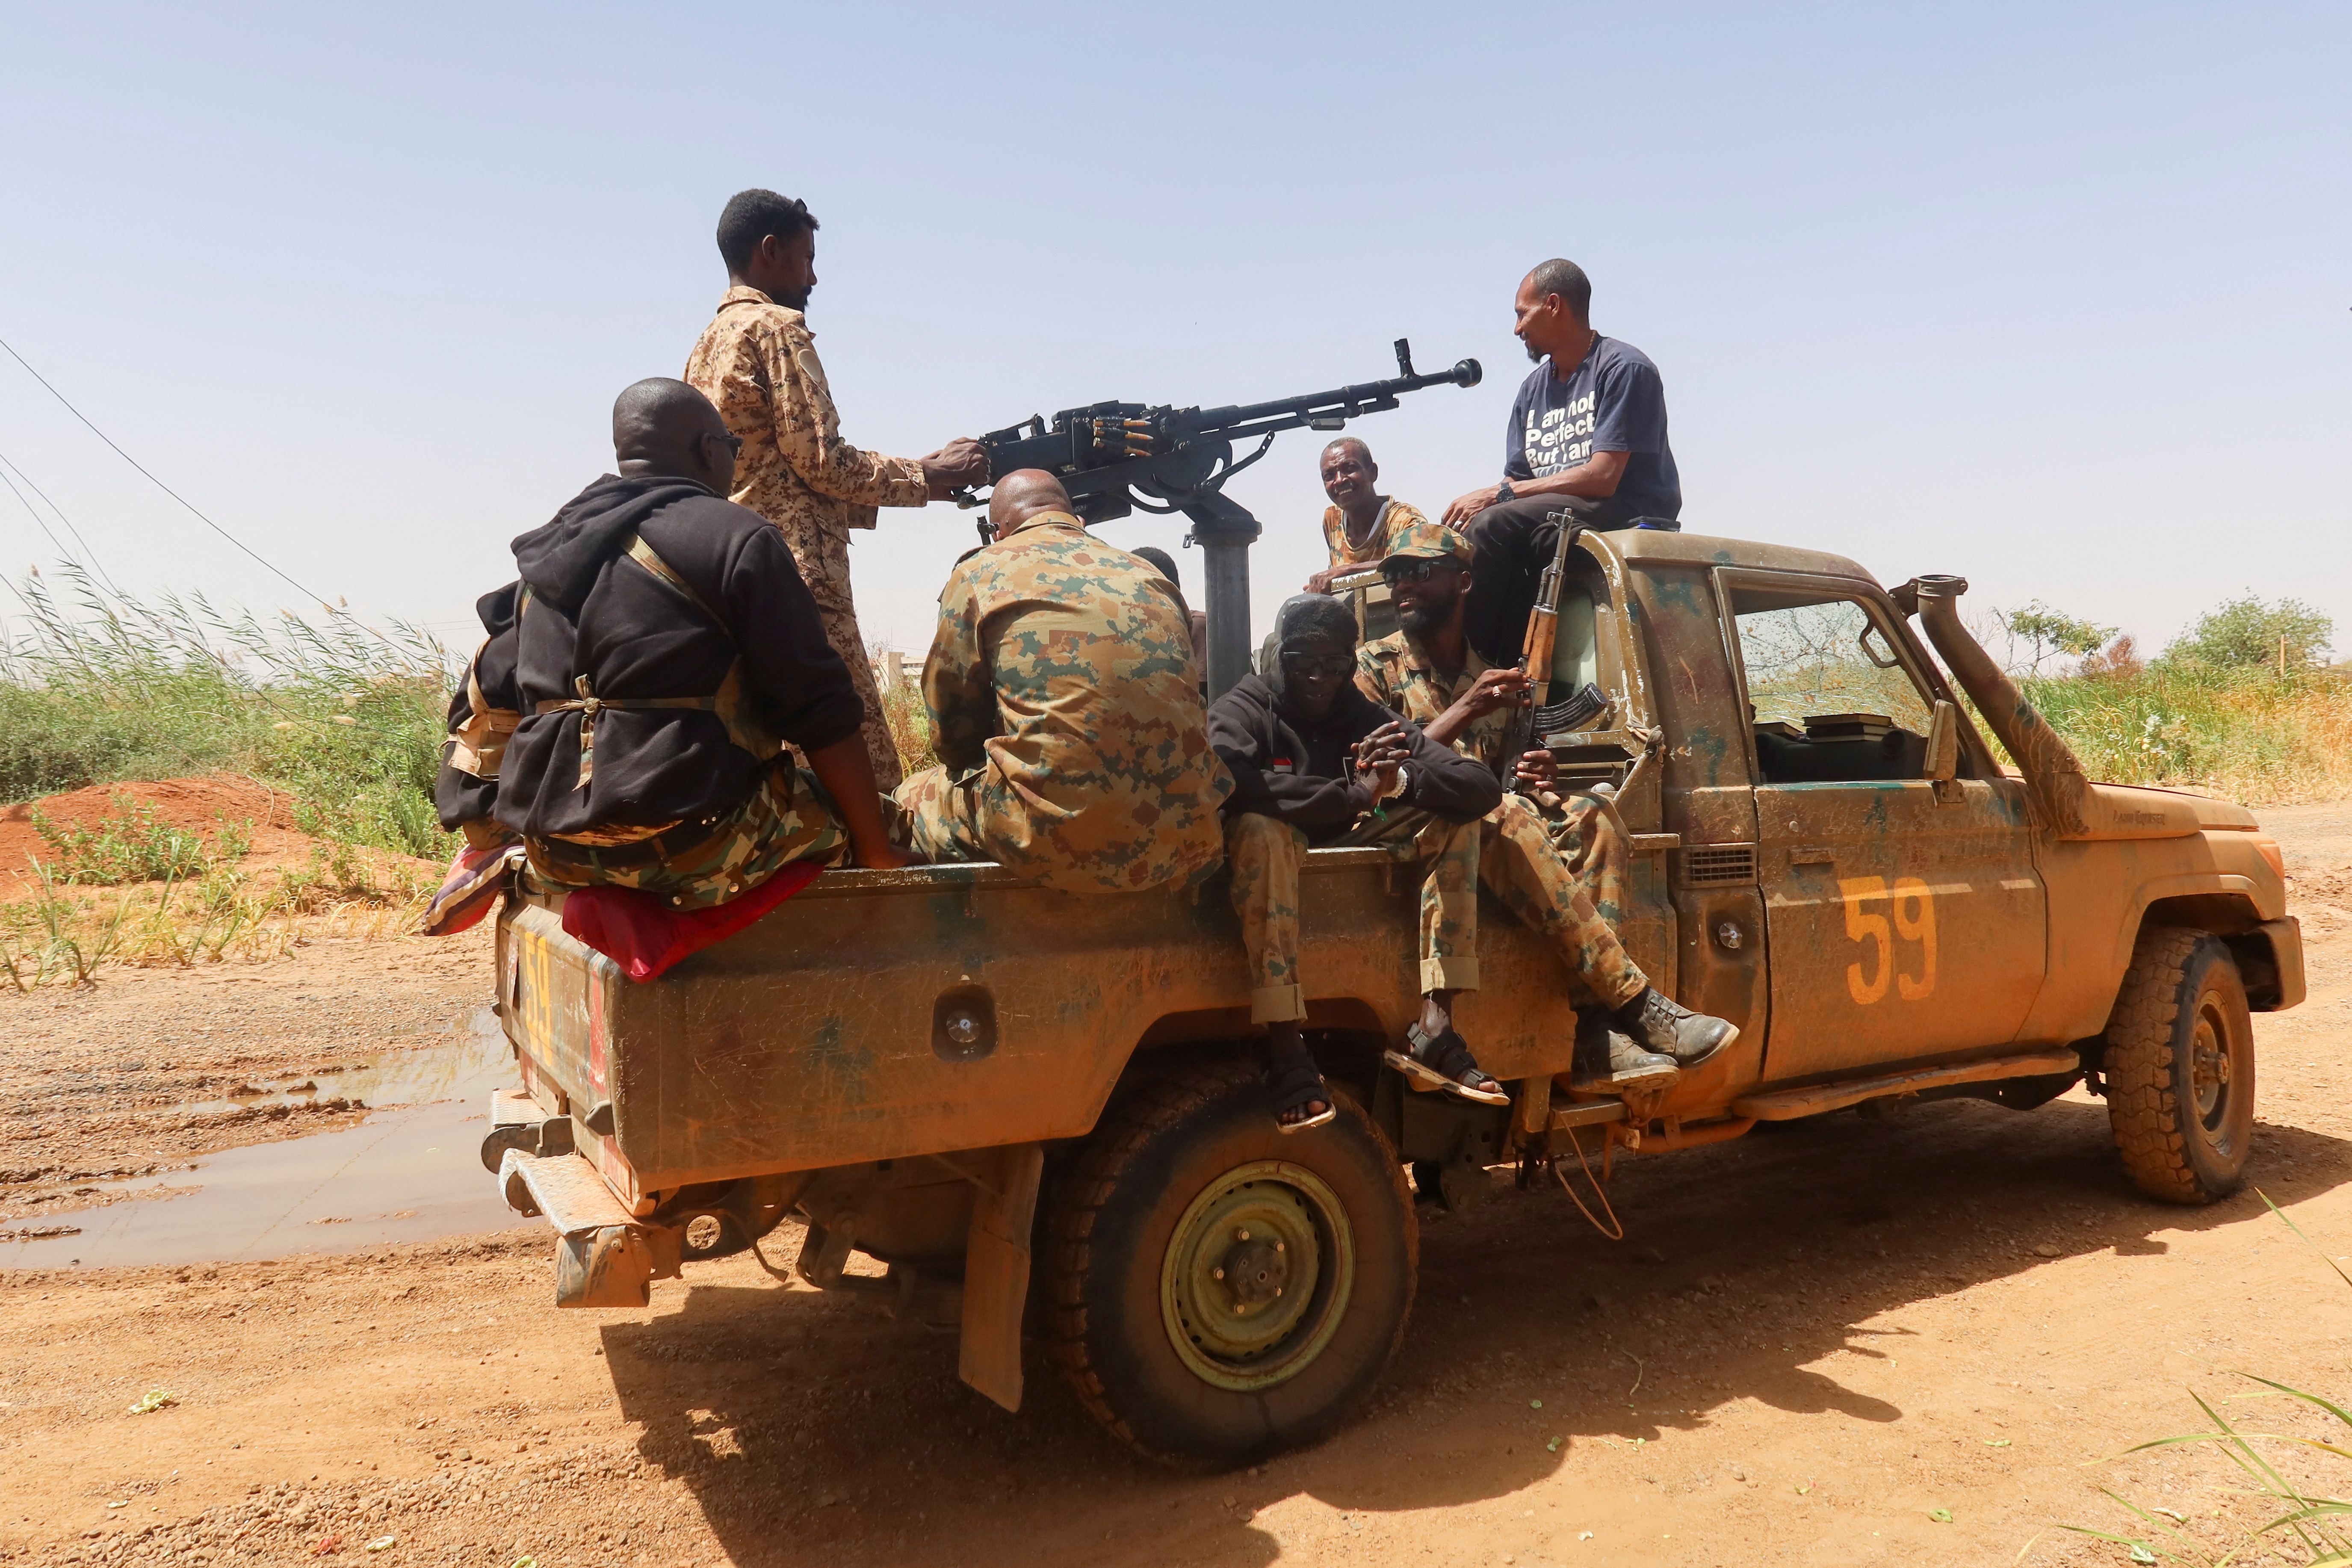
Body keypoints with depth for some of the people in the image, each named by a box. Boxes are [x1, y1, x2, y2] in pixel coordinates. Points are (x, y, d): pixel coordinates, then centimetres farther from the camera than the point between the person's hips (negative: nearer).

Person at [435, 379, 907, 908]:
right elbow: (819, 710, -9)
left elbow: (484, 704, 17)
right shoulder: (736, 537, -5)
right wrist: (880, 856, -4)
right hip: (696, 843, -8)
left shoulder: (544, 554, 17)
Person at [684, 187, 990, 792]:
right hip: (796, 578, -9)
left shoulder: (708, 345, 23)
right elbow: (822, 461, -12)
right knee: (866, 772, -11)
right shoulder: (777, 328, -4)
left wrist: (916, 477, 17)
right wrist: (930, 475, 1)